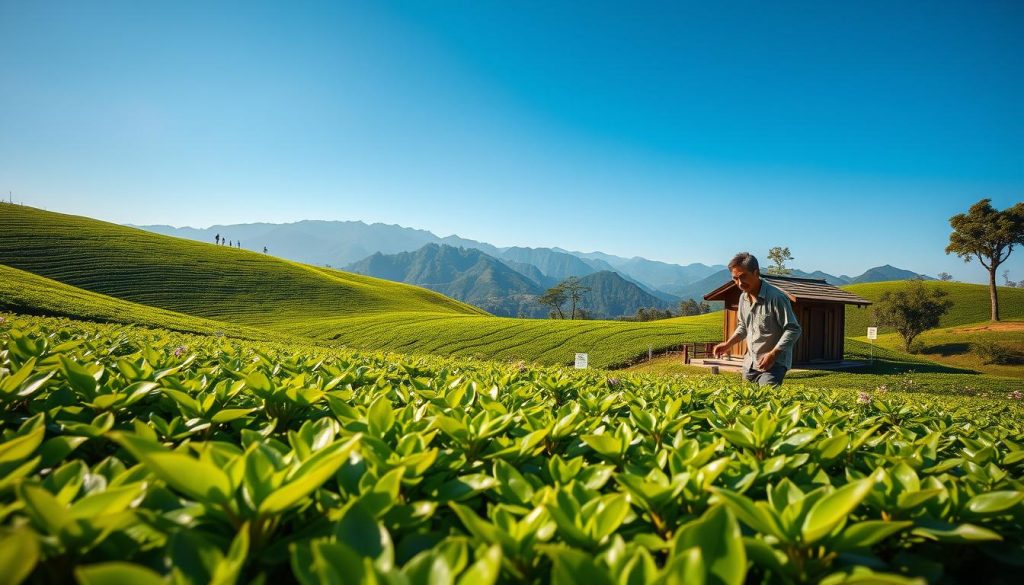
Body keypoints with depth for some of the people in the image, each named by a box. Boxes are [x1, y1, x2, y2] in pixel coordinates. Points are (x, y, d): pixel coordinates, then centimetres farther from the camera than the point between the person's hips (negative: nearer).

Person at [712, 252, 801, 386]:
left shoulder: (776, 297, -19)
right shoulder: (743, 297, 6)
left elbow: (793, 330, -16)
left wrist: (773, 354, -23)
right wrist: (728, 344, 8)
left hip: (774, 363, -7)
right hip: (750, 362, 8)